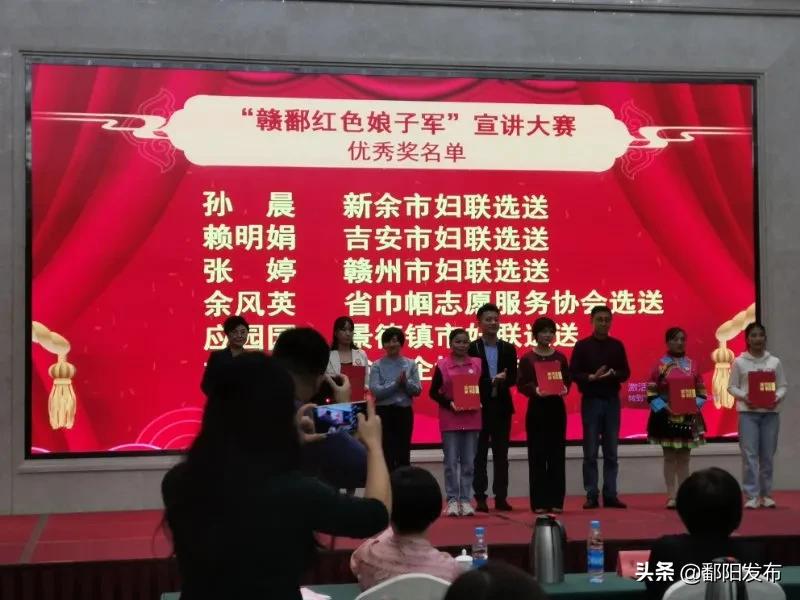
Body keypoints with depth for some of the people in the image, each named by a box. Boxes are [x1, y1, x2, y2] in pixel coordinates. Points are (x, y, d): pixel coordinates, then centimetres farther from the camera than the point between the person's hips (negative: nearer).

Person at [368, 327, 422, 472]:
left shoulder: (411, 364, 5)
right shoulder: (377, 366, -1)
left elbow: (418, 390, 1)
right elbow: (375, 391, -12)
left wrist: (406, 383, -17)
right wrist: (396, 383, -16)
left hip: (405, 411, 2)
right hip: (384, 411, -2)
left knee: (404, 453, 7)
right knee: (387, 453, -1)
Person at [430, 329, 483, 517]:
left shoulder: (478, 364, 5)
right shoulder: (442, 365, -2)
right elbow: (433, 392, 0)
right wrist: (449, 403, -14)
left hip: (472, 419, 2)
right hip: (450, 420, -2)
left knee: (469, 462, 5)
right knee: (451, 462, 0)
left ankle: (465, 499, 11)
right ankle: (452, 500, 8)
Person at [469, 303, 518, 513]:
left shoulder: (508, 349, 9)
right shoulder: (471, 349, -1)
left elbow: (513, 378, 3)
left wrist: (502, 380, -19)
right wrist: (492, 381, -18)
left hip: (502, 407, 3)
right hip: (480, 407, -3)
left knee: (501, 454, 5)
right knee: (480, 454, 2)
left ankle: (501, 497, 9)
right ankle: (480, 498, 5)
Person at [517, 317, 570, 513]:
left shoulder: (560, 357, 8)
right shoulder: (527, 359, -1)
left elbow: (568, 381, 9)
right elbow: (521, 385, -4)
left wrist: (565, 389, -12)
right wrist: (535, 390, -22)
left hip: (557, 408, 3)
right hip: (536, 409, -2)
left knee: (557, 454, 3)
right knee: (537, 455, -1)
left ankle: (556, 501, 8)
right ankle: (539, 502, 3)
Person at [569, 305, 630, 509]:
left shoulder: (617, 345, 7)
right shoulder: (582, 345, -1)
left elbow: (626, 372, 8)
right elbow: (573, 373, -4)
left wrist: (613, 374, -13)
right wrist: (591, 377, -19)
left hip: (612, 401, 3)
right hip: (591, 401, -2)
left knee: (611, 451, 5)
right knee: (590, 452, -1)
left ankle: (610, 495, 8)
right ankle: (591, 496, 3)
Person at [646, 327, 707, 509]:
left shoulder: (692, 365, 7)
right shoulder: (660, 365, -2)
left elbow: (701, 391, 10)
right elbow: (651, 393, -4)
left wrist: (695, 404, -8)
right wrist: (663, 407, -16)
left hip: (688, 417, 3)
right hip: (666, 416, -3)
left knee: (684, 458, 6)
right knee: (669, 457, 2)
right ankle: (671, 496, 7)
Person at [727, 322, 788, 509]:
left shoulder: (775, 362, 7)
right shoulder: (739, 362, 2)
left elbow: (783, 386, 8)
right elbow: (732, 387, 3)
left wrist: (778, 397, -12)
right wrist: (744, 397, -15)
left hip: (770, 412, 2)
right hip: (748, 412, -2)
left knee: (767, 455, 6)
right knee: (749, 454, -6)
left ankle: (766, 494, 15)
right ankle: (752, 496, -3)